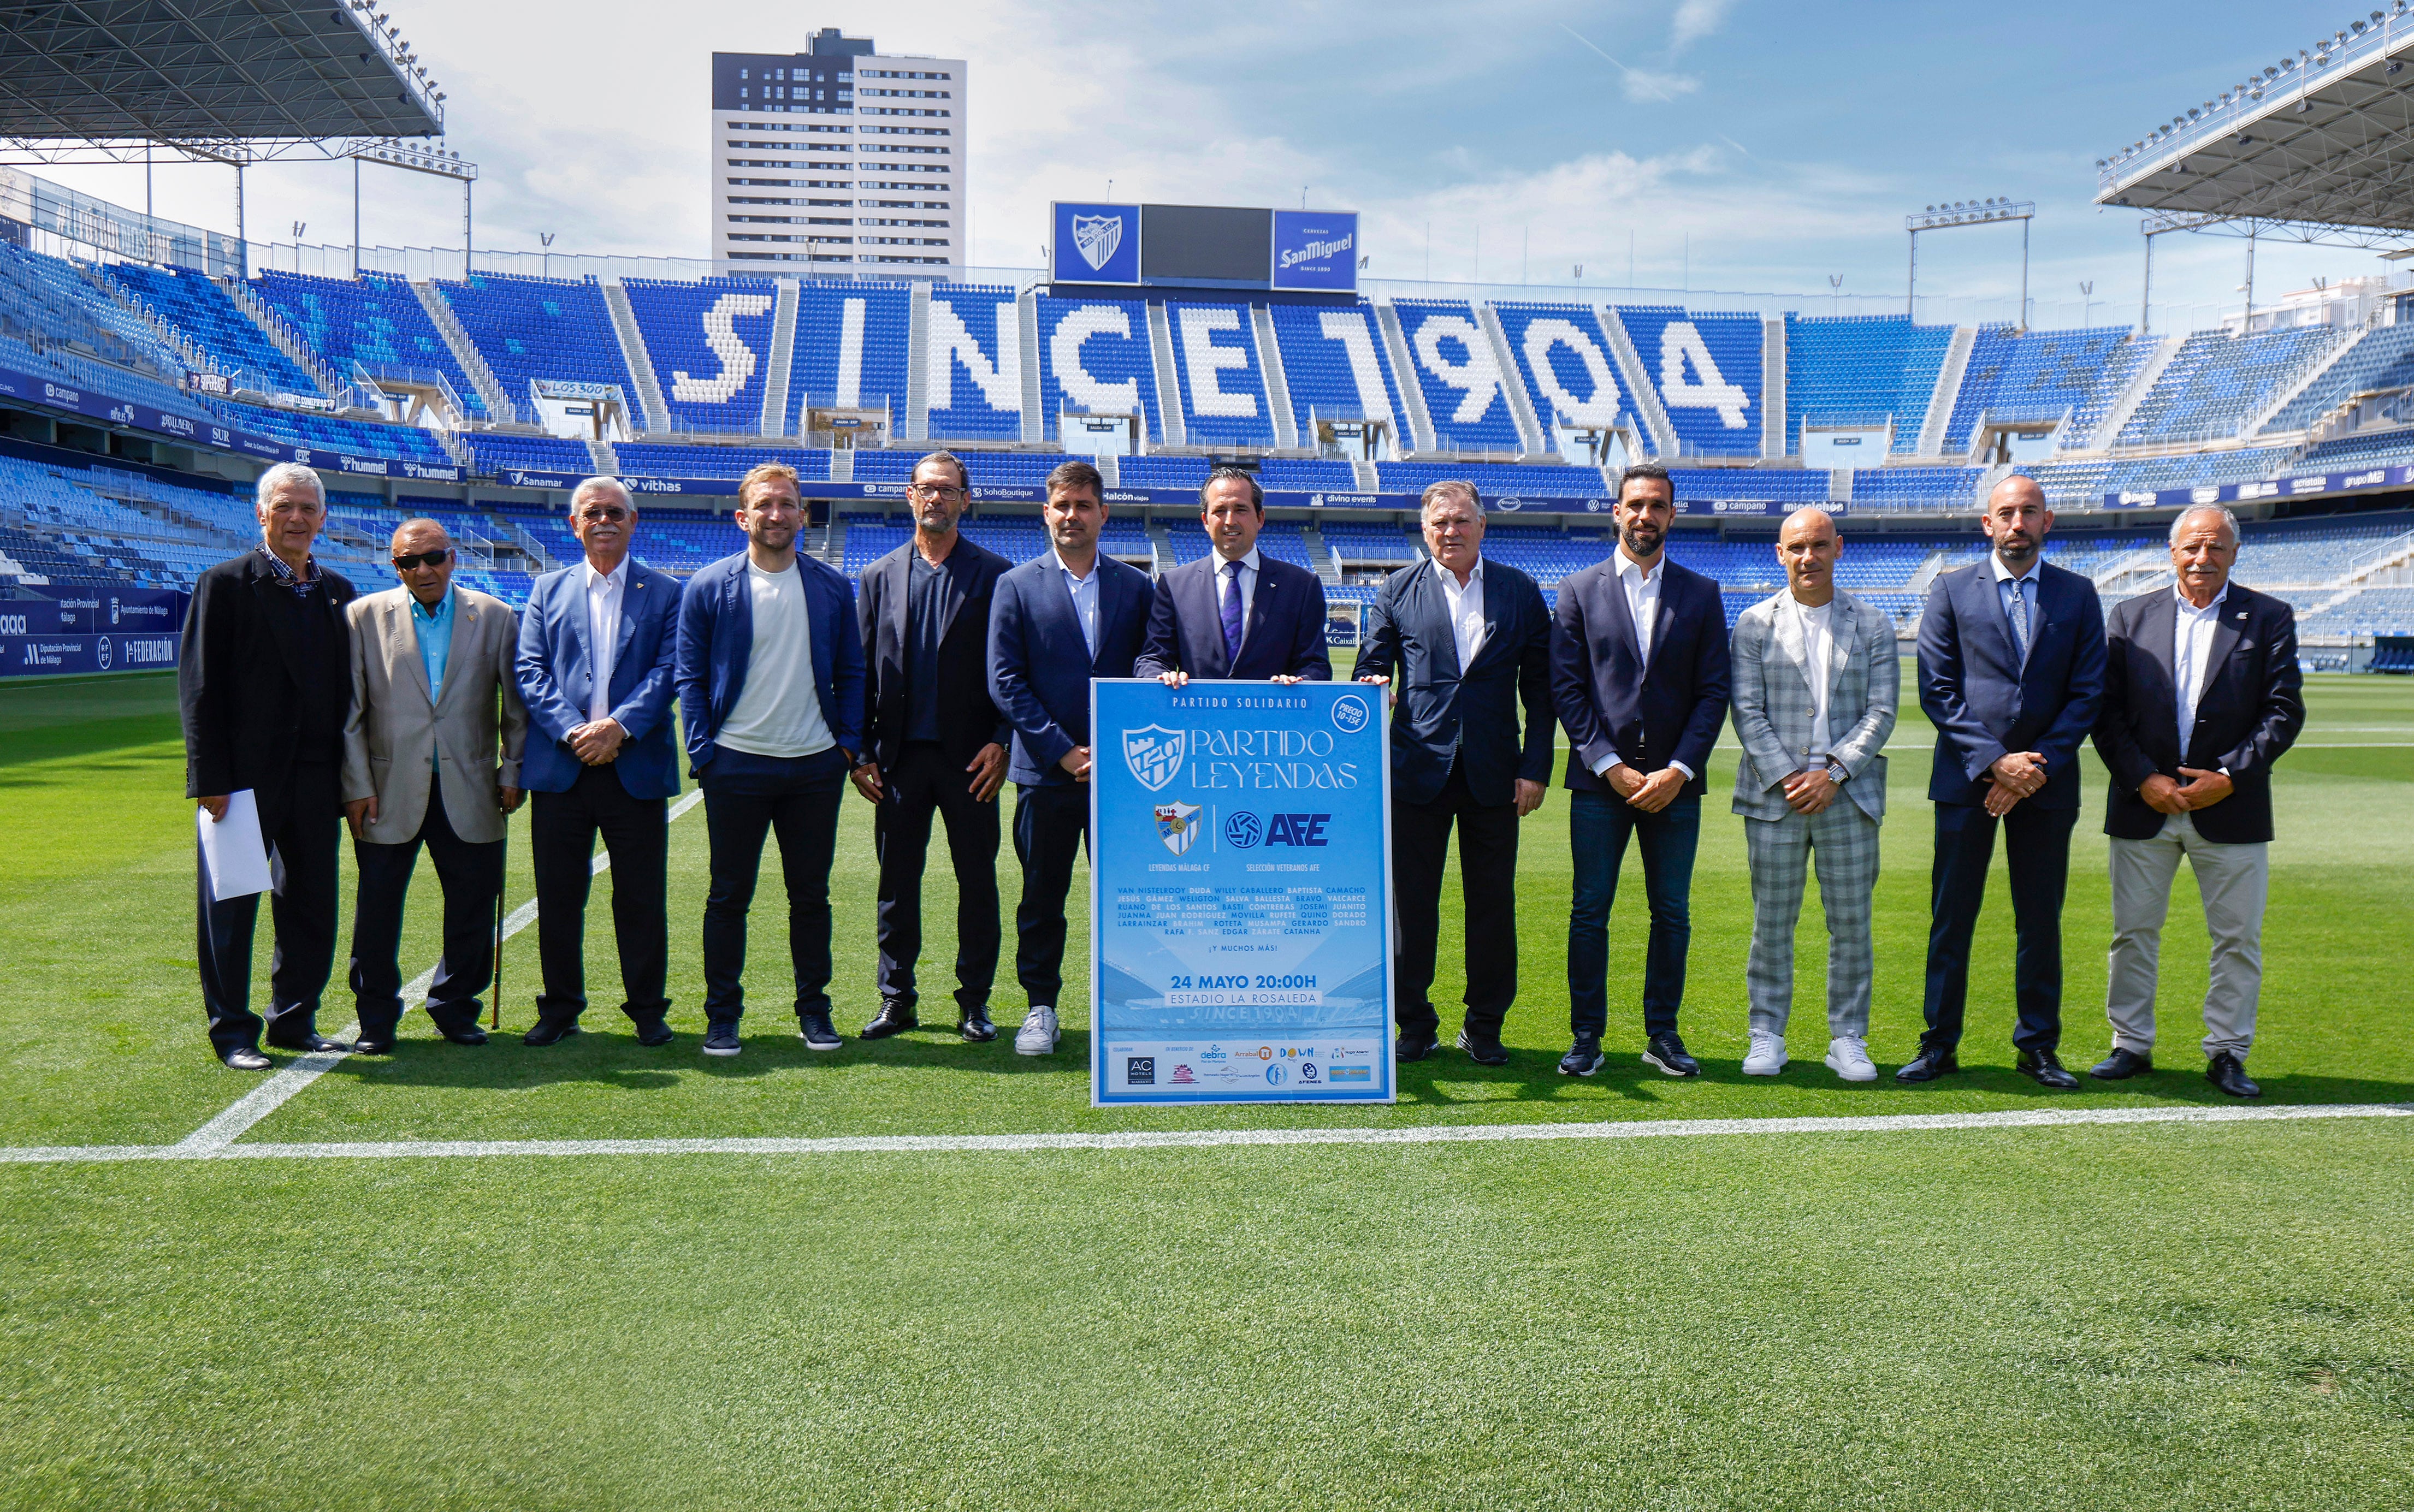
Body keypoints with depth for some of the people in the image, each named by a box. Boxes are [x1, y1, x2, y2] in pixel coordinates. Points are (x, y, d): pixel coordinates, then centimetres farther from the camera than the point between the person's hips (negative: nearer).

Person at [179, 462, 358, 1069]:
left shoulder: (337, 592, 12)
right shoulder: (225, 585, -3)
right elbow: (199, 688, -7)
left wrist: (349, 774, 7)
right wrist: (210, 778, -13)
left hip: (316, 779, 5)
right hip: (247, 776, -5)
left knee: (312, 905, 11)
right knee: (232, 906, 5)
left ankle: (294, 1019, 24)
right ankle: (232, 1030, 15)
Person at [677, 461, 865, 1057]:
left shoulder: (833, 587, 7)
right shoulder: (708, 587, 0)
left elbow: (851, 673, 12)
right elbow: (691, 678, 2)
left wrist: (849, 743, 2)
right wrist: (702, 752, -6)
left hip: (815, 765, 2)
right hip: (737, 763, -2)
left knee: (811, 895, 9)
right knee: (729, 895, 5)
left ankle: (814, 1010, 20)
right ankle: (722, 1015, 16)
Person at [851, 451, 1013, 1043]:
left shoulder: (995, 574, 3)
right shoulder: (880, 577, 10)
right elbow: (862, 670, 9)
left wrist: (1000, 741, -9)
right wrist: (861, 751, 2)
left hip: (969, 755, -2)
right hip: (900, 755, 2)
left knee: (978, 880, 4)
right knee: (897, 879, 7)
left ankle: (975, 1000, 15)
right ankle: (897, 999, 18)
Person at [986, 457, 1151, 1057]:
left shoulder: (1136, 586, 10)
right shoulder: (1017, 586, 5)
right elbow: (1005, 679, -1)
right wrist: (1061, 749, -9)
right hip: (1045, 771, -1)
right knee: (1042, 896, 6)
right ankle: (1041, 1007, 17)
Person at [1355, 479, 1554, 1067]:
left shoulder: (1521, 592, 7)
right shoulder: (1397, 591, 6)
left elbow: (1540, 687, 6)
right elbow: (1370, 670, 8)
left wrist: (1535, 767, -1)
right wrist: (1373, 689, -17)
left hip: (1494, 774, 0)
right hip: (1418, 769, 0)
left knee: (1493, 904, 6)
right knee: (1412, 902, 4)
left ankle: (1484, 1027, 19)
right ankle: (1415, 1024, 17)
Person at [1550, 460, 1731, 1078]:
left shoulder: (1702, 594, 8)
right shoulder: (1579, 591, 5)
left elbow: (1713, 692, 4)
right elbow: (1566, 688, -1)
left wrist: (1679, 770, -8)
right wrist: (1610, 766, -9)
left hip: (1674, 783, 1)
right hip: (1599, 779, -1)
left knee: (1672, 915, 6)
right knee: (1590, 911, 1)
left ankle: (1663, 1035, 17)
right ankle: (1586, 1037, 10)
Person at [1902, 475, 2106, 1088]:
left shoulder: (2077, 595, 8)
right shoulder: (1951, 590, 3)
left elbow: (2088, 692, 3)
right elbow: (1937, 691, -3)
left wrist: (2040, 766, -9)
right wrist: (1995, 761, -12)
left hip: (2047, 782, 1)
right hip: (1965, 779, -1)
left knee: (2041, 920, 7)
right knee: (1951, 917, 2)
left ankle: (2039, 1047, 18)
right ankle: (1939, 1044, 11)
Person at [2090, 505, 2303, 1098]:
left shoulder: (2269, 617, 2)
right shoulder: (2131, 617, 5)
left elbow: (2285, 711, -3)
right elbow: (2106, 710, 1)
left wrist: (2229, 777, -13)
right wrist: (2143, 779, -10)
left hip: (2231, 809, -1)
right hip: (2144, 804, 1)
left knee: (2238, 939, 6)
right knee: (2133, 933, 7)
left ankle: (2227, 1053, 19)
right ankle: (2132, 1045, 20)